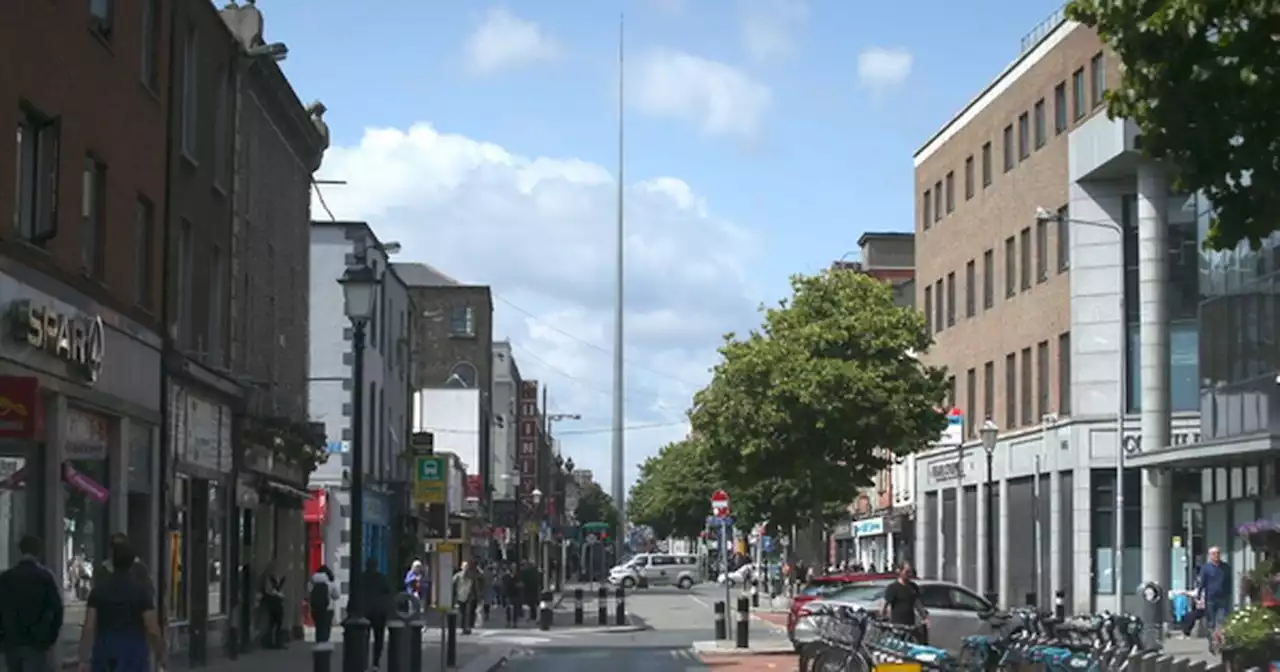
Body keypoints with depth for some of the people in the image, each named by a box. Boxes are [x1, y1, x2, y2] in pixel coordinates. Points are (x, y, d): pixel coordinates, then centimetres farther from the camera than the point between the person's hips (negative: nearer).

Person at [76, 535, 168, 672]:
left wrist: (84, 659, -5)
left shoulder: (99, 588, -2)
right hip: (134, 652, -3)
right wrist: (161, 654, 3)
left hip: (105, 652, 3)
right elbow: (152, 629, -11)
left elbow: (89, 627, -7)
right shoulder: (142, 589, -8)